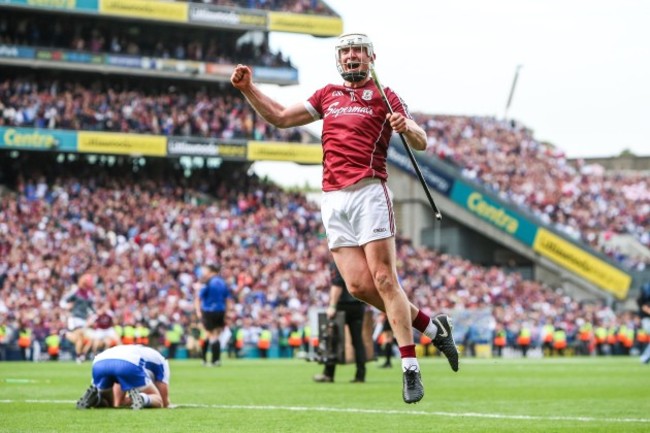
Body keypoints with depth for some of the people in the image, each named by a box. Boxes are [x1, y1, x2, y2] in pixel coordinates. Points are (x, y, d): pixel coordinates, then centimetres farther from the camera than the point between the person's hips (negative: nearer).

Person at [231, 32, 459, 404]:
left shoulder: (383, 96, 5)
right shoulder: (328, 95, 22)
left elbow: (421, 143, -4)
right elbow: (281, 117, 25)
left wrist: (407, 127, -26)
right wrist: (249, 89, 12)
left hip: (369, 194, -5)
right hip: (333, 201, 5)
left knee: (384, 280, -11)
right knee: (358, 285, -5)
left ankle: (411, 369, -8)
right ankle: (430, 325, 13)